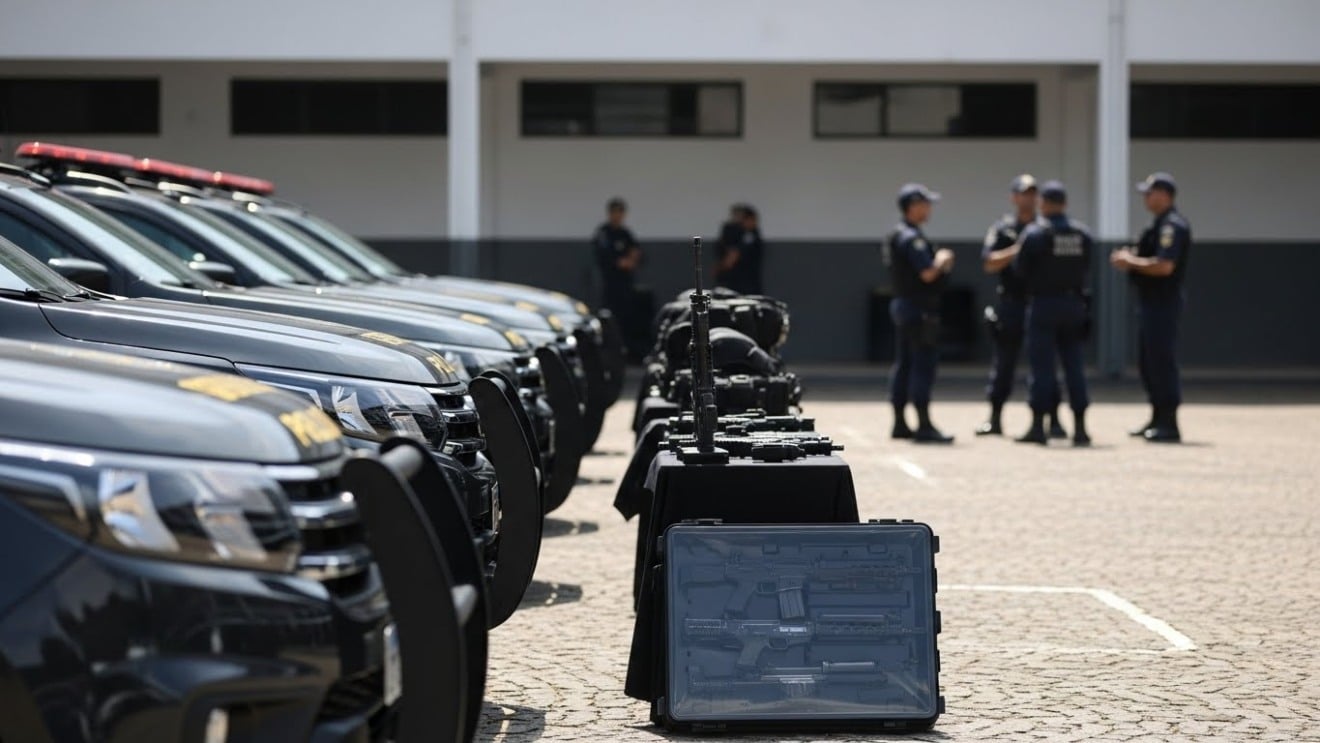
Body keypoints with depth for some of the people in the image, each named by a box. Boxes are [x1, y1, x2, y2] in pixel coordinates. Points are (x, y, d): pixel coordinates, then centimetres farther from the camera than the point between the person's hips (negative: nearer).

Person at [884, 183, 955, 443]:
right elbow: (928, 273, -23)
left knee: (904, 364, 12)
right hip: (919, 309, -11)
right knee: (923, 363, -10)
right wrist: (943, 260, -5)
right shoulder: (912, 238, -17)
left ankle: (900, 424, 17)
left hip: (902, 304, 11)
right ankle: (924, 426, -11)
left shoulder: (896, 236, 16)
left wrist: (940, 263, 10)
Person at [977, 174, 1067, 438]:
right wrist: (1017, 250, -17)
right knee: (1003, 363, 5)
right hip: (1011, 304, -1)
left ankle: (1053, 421, 3)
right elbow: (989, 263, -6)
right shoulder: (1002, 228, 5)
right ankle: (995, 420, 14)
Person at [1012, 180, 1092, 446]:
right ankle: (1080, 427, 7)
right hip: (1074, 303, 4)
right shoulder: (1083, 234, 4)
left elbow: (1019, 268, -8)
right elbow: (1087, 266, 3)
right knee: (1075, 364, 8)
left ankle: (1038, 426, 0)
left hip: (1043, 304, -4)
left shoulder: (1034, 233, -9)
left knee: (1041, 364, 0)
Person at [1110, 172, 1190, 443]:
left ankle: (1169, 426, -8)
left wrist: (1131, 261, -15)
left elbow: (1164, 266, -26)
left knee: (1161, 360, -10)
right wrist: (1129, 259, 7)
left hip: (1163, 301, -11)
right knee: (1147, 360, 16)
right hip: (1151, 301, 11)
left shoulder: (1172, 226, -16)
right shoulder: (1160, 225, 16)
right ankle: (1158, 419, 24)